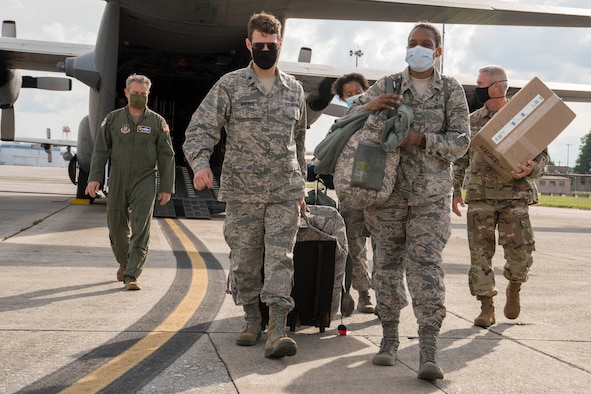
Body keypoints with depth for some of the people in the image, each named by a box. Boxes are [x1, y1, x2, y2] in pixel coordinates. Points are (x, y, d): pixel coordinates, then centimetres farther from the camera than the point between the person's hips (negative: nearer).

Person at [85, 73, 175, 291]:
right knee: (117, 227, 9)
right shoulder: (113, 119, 6)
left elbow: (166, 156, 3)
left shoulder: (157, 122, 3)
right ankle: (124, 263, 35)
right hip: (117, 181, 2)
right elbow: (101, 150, 5)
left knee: (140, 229, -10)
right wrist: (95, 178, -6)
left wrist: (166, 187, -1)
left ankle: (131, 275, -9)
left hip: (144, 182, -2)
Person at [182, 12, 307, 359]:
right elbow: (201, 128, -6)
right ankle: (252, 320, 26)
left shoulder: (295, 90, 10)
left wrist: (301, 187, 19)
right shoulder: (229, 86, -1)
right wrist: (201, 163, -26)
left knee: (280, 259, -6)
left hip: (285, 193, 1)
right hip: (242, 192, -1)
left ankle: (278, 330, -7)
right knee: (244, 261, 8)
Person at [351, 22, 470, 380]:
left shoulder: (452, 90, 5)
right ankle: (390, 339, 19)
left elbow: (460, 141, 0)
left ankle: (429, 353, -10)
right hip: (388, 189, 2)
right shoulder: (388, 85, 7)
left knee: (426, 265, -10)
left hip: (432, 195, -2)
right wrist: (371, 105, -12)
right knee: (388, 262, 6)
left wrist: (421, 139, -15)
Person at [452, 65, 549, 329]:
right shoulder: (472, 121, 12)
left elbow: (542, 154, 4)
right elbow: (461, 159, 16)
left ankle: (514, 288, 26)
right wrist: (456, 190, 9)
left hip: (515, 195, -2)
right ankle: (487, 308, 10)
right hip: (479, 197, 3)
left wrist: (531, 169, -18)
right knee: (480, 253, 0)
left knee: (520, 253, -5)